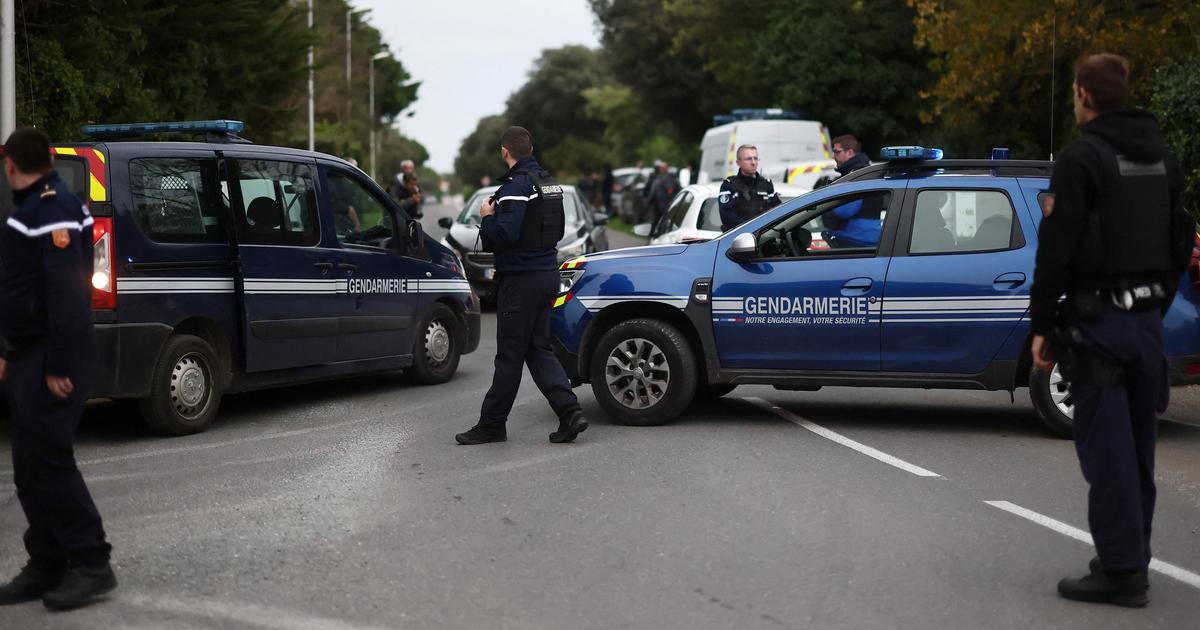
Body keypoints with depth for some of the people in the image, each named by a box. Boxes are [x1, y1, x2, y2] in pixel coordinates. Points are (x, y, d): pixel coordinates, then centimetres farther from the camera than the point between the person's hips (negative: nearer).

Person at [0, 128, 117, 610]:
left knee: (48, 461, -8)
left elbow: (66, 293, -23)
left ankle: (91, 565, -2)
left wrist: (59, 365, -26)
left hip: (51, 360, -10)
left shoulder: (53, 210, -16)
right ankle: (46, 567, 17)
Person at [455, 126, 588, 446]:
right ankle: (570, 411, 1)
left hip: (521, 279, -9)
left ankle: (491, 425, 7)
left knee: (510, 354, -2)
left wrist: (487, 217, -5)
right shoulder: (548, 182, 14)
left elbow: (503, 235, -25)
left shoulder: (517, 186, -16)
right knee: (539, 348, 13)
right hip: (547, 272, 9)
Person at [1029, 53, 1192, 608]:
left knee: (1106, 448, -5)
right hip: (1148, 321, 8)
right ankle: (1131, 560, 23)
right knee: (1138, 446, 14)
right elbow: (1180, 243, 19)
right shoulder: (1162, 159, 13)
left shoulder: (1082, 158, -12)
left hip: (1098, 320, -8)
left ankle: (1120, 571, -4)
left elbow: (1056, 249, -15)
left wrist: (1041, 326, -10)